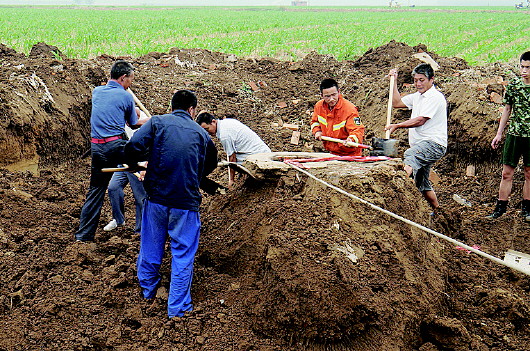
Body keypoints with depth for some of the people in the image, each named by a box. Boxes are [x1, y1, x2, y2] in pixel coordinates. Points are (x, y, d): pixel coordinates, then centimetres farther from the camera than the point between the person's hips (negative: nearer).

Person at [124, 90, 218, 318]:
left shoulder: (157, 122, 2)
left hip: (156, 197, 1)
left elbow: (133, 147, -12)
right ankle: (178, 308, 11)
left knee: (150, 247, 17)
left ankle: (147, 293, 36)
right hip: (186, 202, -1)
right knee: (182, 255, 7)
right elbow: (210, 165, 22)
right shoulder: (201, 133, 8)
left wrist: (132, 164, 9)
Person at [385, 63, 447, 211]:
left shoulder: (435, 97, -9)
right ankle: (437, 212, 29)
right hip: (422, 146, 9)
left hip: (434, 144, -9)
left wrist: (397, 126, -15)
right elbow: (397, 103, 24)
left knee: (409, 155, -38)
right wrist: (394, 82, 17)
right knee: (422, 184, 15)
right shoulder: (417, 96, 20)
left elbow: (420, 121, -17)